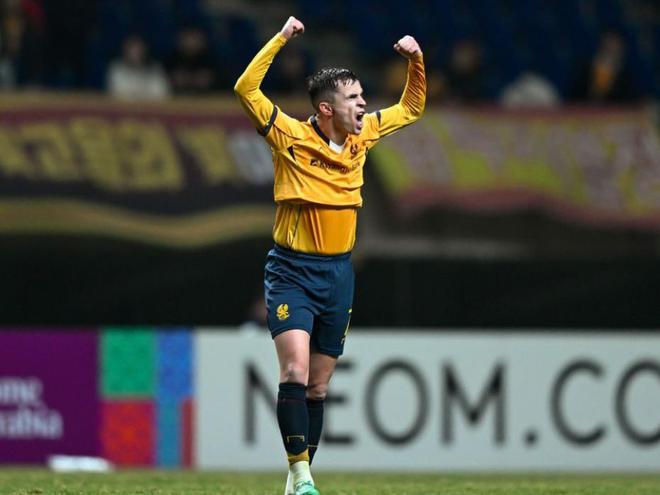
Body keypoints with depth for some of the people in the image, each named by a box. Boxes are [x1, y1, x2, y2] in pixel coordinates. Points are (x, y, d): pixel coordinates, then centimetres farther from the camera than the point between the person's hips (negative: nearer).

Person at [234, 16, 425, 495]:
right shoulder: (292, 137, -10)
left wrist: (416, 60, 6)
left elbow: (411, 108, 21)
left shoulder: (362, 136, 6)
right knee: (295, 371, -21)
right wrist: (281, 39, -22)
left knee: (317, 387, 9)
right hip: (292, 271, -5)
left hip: (339, 274, 5)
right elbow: (246, 89, -20)